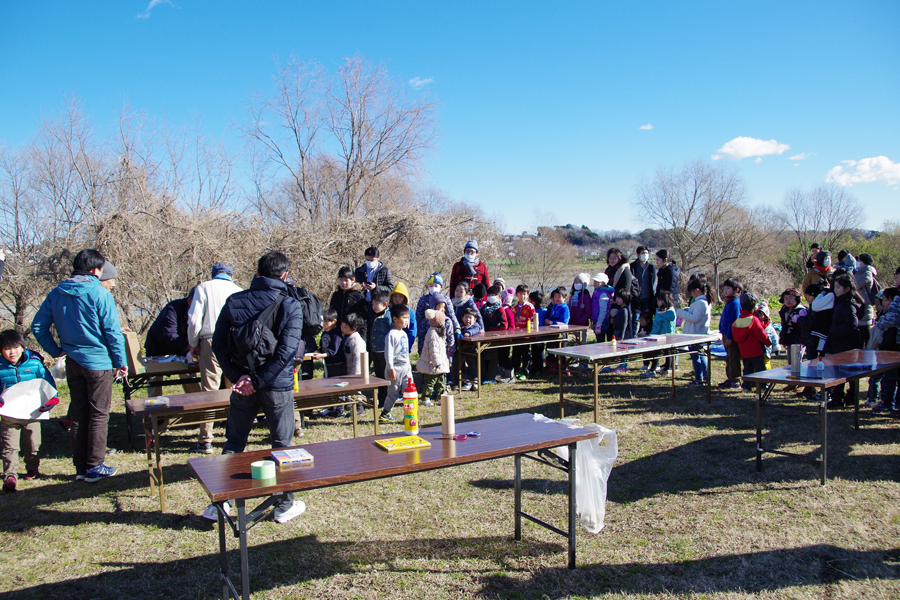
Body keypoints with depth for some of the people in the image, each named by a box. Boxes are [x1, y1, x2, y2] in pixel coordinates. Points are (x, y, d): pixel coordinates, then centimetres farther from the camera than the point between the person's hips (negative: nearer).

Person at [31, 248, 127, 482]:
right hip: (98, 362, -5)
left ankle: (80, 466, 20)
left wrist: (55, 350, 13)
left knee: (77, 414, 13)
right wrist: (121, 362, -6)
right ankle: (94, 467, 6)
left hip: (73, 362, 6)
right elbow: (112, 331, -13)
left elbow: (38, 327, 6)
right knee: (98, 414, 3)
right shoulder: (100, 294, -13)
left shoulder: (56, 294, 5)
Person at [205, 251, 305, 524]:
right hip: (278, 387, -2)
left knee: (233, 443, 16)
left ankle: (220, 502, 19)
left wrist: (238, 376, -7)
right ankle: (285, 505, 21)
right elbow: (287, 350, -18)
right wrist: (258, 380, -14)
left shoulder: (233, 302, 1)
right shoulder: (290, 305, -9)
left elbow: (218, 344, -3)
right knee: (282, 445, 10)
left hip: (242, 385, 3)